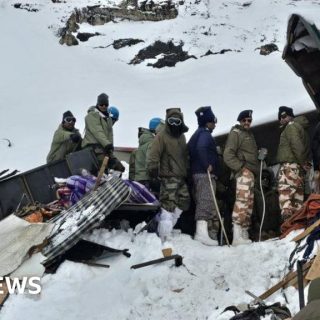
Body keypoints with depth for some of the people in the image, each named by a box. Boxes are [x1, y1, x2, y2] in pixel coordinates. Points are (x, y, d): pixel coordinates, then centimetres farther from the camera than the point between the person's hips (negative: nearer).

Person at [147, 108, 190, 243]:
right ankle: (163, 237, -8)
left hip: (181, 177, 8)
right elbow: (153, 154, -16)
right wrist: (153, 169, -26)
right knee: (168, 206, -11)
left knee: (184, 202, 13)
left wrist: (187, 171, 25)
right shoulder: (161, 136, -7)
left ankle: (168, 227, 28)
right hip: (168, 177, -8)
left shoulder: (181, 136, 17)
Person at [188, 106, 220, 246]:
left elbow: (190, 150, 22)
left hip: (197, 172, 10)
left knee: (201, 202, 12)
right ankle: (202, 233, -25)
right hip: (205, 173, -10)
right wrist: (207, 165, -23)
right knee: (206, 202, -16)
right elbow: (201, 148, -27)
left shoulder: (197, 134, 23)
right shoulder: (205, 134, -7)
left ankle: (200, 232, 15)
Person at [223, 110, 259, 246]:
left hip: (250, 172, 10)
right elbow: (228, 155, -11)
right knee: (242, 200, -19)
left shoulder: (249, 134, 24)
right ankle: (238, 236, -25)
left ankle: (244, 233, 16)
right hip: (243, 172, -10)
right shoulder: (235, 133, -2)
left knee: (249, 203, 10)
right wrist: (241, 167, -16)